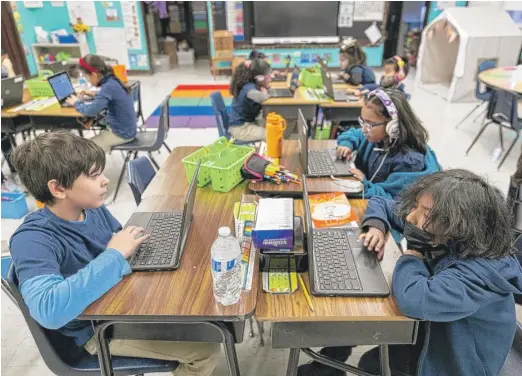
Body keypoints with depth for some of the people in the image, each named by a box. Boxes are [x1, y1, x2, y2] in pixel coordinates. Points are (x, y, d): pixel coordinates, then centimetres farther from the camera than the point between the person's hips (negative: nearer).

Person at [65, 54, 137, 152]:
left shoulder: (109, 86, -25)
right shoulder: (112, 81, 2)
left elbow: (91, 111, -29)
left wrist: (76, 103, -10)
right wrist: (95, 95, 12)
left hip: (122, 133, -9)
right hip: (125, 128, 9)